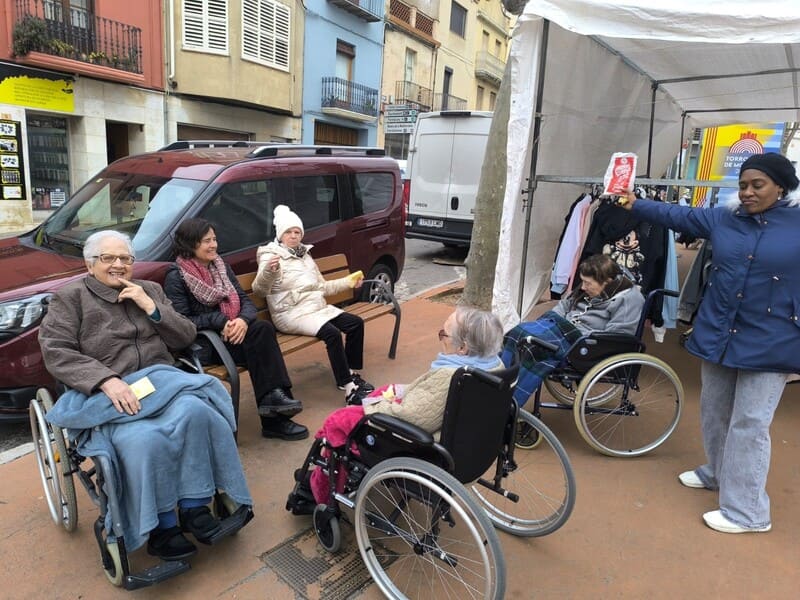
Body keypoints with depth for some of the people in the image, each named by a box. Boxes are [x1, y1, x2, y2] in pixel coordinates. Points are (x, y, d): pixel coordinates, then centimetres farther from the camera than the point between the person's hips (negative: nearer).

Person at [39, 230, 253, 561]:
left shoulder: (150, 290, 20)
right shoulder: (69, 298, 10)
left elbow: (186, 338, 14)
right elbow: (56, 353, -5)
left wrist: (151, 308, -2)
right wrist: (108, 381, -20)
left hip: (159, 381, 3)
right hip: (104, 393, -3)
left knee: (195, 411, -31)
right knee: (143, 439, -35)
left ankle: (194, 507, -20)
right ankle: (160, 525, -17)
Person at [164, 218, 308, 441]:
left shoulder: (220, 266, 13)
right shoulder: (176, 276, -3)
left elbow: (246, 301, 7)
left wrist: (243, 320, -16)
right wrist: (220, 321, -21)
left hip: (232, 332, 5)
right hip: (202, 344, -5)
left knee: (263, 328, -26)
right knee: (258, 342, -29)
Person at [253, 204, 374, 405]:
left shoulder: (305, 255, 18)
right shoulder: (270, 255, -4)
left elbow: (321, 287, 24)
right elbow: (259, 289, -19)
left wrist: (349, 281, 20)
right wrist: (269, 271, -39)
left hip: (317, 307, 8)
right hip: (292, 313, -8)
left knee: (356, 323, -7)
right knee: (332, 333, -29)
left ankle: (351, 375, 6)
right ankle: (349, 390, -25)